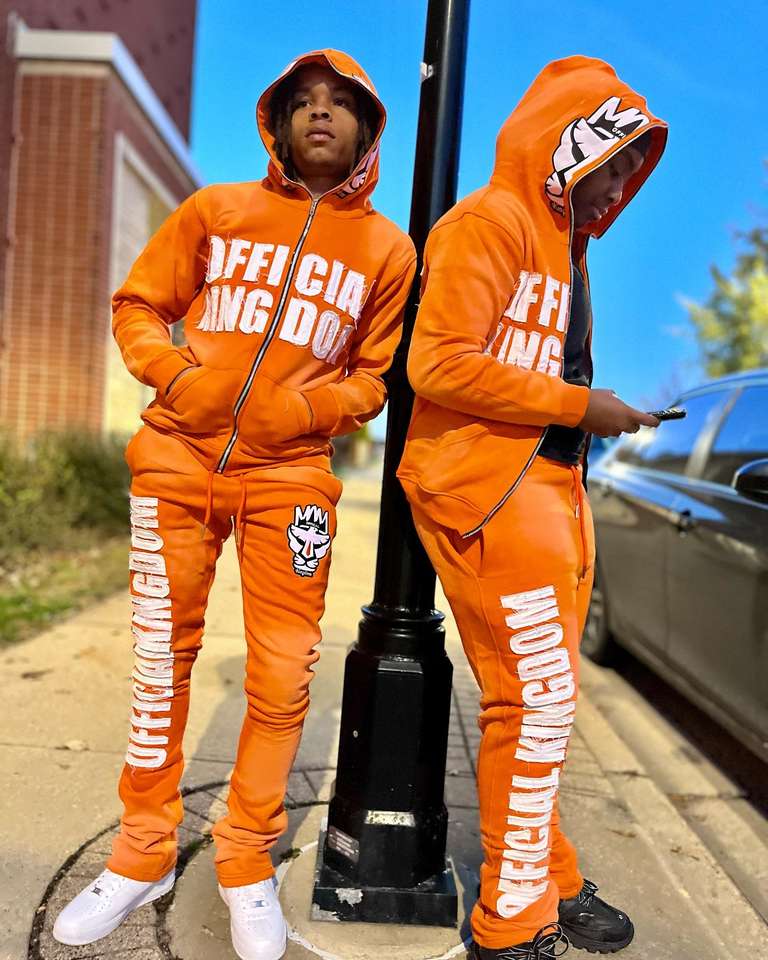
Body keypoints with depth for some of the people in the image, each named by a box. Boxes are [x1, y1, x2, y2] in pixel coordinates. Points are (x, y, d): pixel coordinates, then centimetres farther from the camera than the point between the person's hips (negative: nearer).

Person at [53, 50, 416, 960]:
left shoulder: (388, 248, 7)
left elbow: (379, 373, 9)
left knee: (282, 680, -2)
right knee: (161, 661, 7)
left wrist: (308, 407, -9)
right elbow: (138, 303, 11)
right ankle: (142, 854, 27)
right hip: (177, 458, 1)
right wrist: (175, 374, -7)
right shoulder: (216, 210, 8)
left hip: (290, 475, 0)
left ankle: (247, 861, 22)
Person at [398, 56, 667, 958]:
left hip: (550, 488, 10)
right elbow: (439, 363, -19)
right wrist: (578, 403, -13)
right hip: (486, 491, -10)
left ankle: (549, 884, 32)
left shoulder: (562, 243, 24)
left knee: (540, 697, 15)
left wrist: (594, 414, 8)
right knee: (538, 697, -6)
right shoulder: (488, 223, -7)